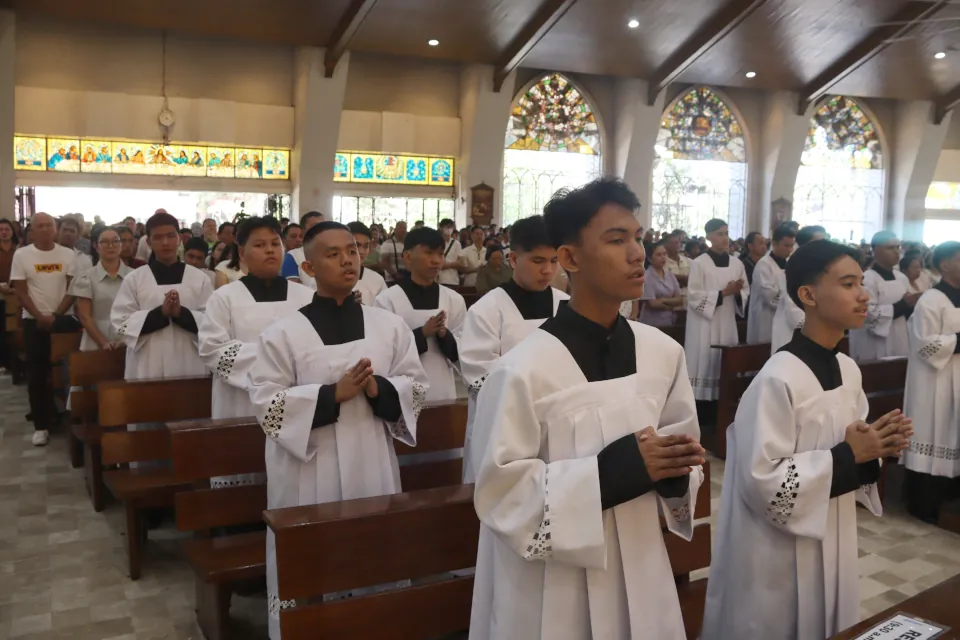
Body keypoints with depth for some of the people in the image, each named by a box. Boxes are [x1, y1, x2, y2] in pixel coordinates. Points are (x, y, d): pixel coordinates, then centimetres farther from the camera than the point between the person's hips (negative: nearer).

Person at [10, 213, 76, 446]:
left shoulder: (68, 254, 1)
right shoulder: (21, 255, -1)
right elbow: (20, 292, -2)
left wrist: (56, 315, -9)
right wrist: (41, 317, -10)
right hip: (34, 321, 0)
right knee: (36, 374, 0)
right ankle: (41, 425, 6)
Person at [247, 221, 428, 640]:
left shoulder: (390, 326, 4)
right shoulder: (282, 334, -5)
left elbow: (417, 388, 7)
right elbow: (266, 404, -7)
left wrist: (379, 389, -14)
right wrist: (333, 393, -17)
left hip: (372, 464, 3)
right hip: (309, 470, -2)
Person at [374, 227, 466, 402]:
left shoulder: (454, 300, 3)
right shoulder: (387, 300, -6)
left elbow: (462, 356, 6)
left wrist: (445, 336, -14)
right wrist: (422, 334, -17)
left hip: (444, 394, 3)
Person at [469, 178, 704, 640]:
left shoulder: (663, 353, -3)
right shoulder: (524, 370, -20)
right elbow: (501, 490, -18)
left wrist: (676, 470, -12)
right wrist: (616, 468, -24)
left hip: (641, 569, 5)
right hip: (554, 587, -4)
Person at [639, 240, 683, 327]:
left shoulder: (670, 274, 7)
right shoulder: (646, 277, -10)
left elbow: (680, 299, 3)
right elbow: (653, 303, -14)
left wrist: (663, 300, -13)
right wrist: (672, 305, -2)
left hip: (670, 322, 5)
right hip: (651, 324, -5)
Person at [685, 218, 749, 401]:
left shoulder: (737, 264, 8)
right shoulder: (699, 263, -6)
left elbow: (746, 292, 13)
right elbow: (694, 297, -11)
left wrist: (737, 293, -10)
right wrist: (724, 293, -14)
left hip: (728, 323, 5)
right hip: (705, 324, -5)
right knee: (704, 365, -4)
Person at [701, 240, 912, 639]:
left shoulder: (848, 370, 2)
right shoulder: (778, 380, -23)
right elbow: (763, 482, -25)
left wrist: (874, 451, -7)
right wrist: (846, 456, -21)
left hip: (833, 542, 8)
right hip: (782, 555, -7)